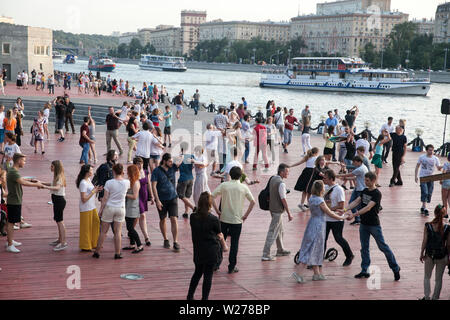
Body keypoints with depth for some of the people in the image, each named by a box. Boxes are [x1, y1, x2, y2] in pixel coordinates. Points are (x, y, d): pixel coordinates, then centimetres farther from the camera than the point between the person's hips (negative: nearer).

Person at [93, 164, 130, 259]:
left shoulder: (109, 182, -12)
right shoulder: (126, 182, -6)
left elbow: (105, 198, -9)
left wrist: (100, 210, -1)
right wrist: (122, 176, 15)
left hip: (109, 208, -1)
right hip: (120, 208, 2)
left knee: (103, 231, 8)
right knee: (118, 232, 7)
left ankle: (97, 252, 16)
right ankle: (117, 254, 8)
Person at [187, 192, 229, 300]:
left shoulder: (193, 217, -5)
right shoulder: (214, 220, -13)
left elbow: (195, 232, 8)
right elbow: (219, 235, 0)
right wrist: (224, 246, 17)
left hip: (198, 251, 4)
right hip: (211, 251, -4)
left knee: (197, 272, 20)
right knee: (208, 275, 4)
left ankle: (190, 296, 22)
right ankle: (204, 298, 7)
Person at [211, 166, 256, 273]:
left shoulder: (224, 185, -3)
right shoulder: (243, 187, -3)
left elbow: (212, 197, -10)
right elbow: (253, 202, -7)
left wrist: (217, 211, -3)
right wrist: (246, 215, -1)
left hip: (224, 218, 1)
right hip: (237, 220, -1)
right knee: (234, 243, 6)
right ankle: (232, 267, 7)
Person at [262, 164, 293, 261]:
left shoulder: (273, 179, 5)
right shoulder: (281, 183, -22)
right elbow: (283, 199, -22)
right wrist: (289, 213, -16)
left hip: (272, 207, 9)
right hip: (277, 210, -9)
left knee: (280, 230, 23)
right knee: (272, 232, -5)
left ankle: (280, 250, 37)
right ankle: (266, 255, -2)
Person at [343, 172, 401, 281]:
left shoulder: (377, 193, -15)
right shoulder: (364, 191, 8)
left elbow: (368, 207, -24)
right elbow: (356, 202, 6)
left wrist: (354, 215, -31)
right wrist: (345, 210, -9)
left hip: (374, 224, -7)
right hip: (364, 224, 7)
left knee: (383, 247, -1)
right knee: (364, 248, 10)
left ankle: (395, 268, 10)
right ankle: (364, 271, 17)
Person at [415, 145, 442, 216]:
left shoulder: (435, 159, -1)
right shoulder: (422, 157, -4)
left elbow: (439, 168, 2)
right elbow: (417, 166, 5)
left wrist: (441, 167, -22)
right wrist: (416, 176, -1)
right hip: (423, 177, -3)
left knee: (429, 194, 4)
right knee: (425, 193, -13)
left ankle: (423, 207, 21)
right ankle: (425, 209, -13)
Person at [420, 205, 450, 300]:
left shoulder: (427, 226, -15)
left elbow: (424, 241, -7)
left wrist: (422, 253, 6)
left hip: (429, 255, 1)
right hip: (442, 256, 0)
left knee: (427, 277, 20)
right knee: (438, 279, 16)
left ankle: (427, 297, 21)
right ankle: (435, 297, 23)